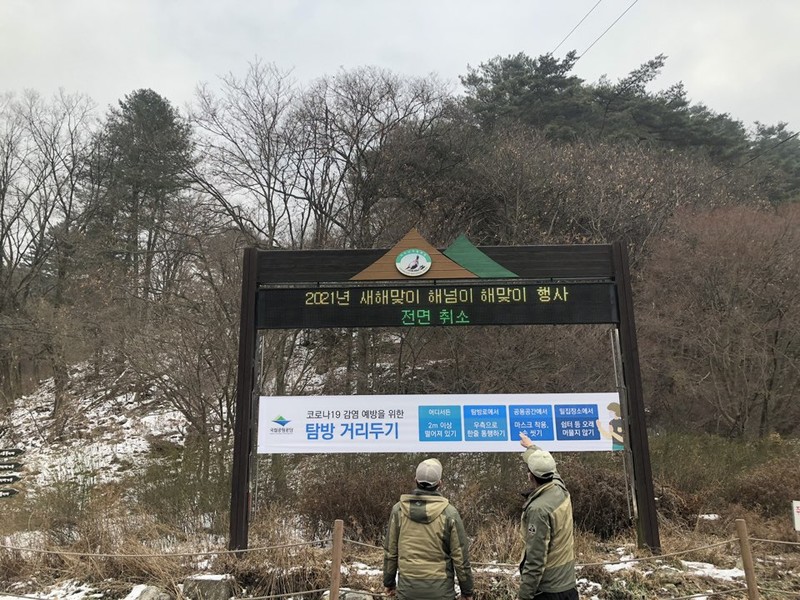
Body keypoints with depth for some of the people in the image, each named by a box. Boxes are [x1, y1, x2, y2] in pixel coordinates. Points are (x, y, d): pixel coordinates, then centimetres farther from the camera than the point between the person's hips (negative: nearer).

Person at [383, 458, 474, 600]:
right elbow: (460, 556, -6)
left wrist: (389, 582, 15)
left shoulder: (398, 509, -6)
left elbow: (390, 550, 2)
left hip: (408, 588, 2)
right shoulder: (449, 512, -12)